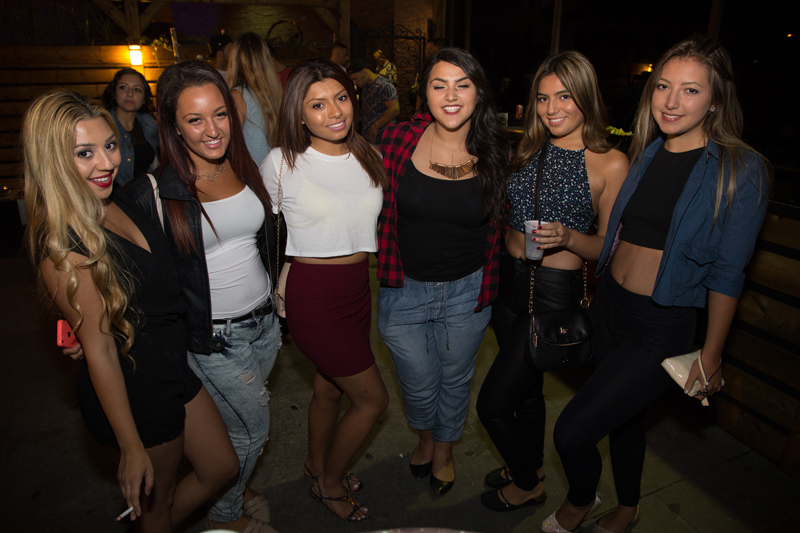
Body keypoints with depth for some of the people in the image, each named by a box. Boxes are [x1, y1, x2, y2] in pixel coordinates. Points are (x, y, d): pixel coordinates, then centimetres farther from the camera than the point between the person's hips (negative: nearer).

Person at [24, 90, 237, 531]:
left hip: (173, 366, 8)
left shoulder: (117, 201, -2)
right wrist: (132, 448, -15)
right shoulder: (63, 245, -24)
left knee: (221, 468, 22)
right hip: (131, 391, -8)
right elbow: (99, 349, -21)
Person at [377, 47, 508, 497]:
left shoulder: (494, 153, -8)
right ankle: (425, 439, 53)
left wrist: (491, 286, 4)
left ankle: (445, 450, 52)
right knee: (419, 385, 16)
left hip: (467, 291, 1)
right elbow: (380, 207, 1)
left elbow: (496, 225, 4)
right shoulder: (399, 140, -10)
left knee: (455, 379, 20)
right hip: (403, 289, 0)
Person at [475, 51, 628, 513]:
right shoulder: (531, 150, 5)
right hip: (508, 279, 6)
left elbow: (611, 247, -7)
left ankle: (528, 486, 29)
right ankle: (532, 465, 49)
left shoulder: (611, 164, -11)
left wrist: (568, 237, -25)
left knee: (493, 404, 0)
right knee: (526, 386, 23)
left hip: (554, 290, -6)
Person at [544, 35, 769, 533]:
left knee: (572, 432, -5)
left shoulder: (740, 170, -11)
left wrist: (712, 354, -7)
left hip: (662, 328, -5)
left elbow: (727, 272, -10)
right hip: (608, 306, 6)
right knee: (624, 417, 23)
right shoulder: (647, 154, 5)